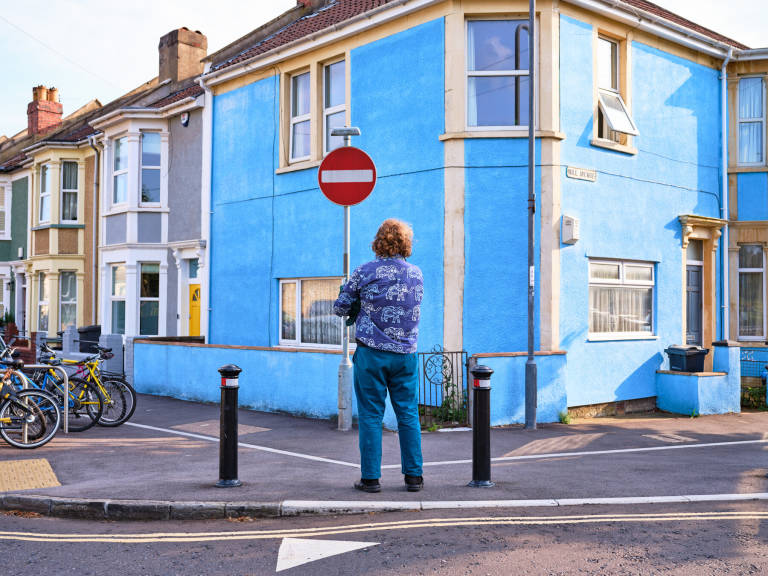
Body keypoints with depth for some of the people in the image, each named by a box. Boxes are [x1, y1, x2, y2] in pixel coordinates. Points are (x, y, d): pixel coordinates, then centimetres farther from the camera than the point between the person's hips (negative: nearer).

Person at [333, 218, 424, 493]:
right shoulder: (416, 274, 6)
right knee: (408, 415, 9)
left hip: (371, 353, -3)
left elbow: (340, 308, 0)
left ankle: (370, 477, 6)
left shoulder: (364, 272, -6)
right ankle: (413, 476, 13)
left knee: (370, 415, 4)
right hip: (406, 354, 3)